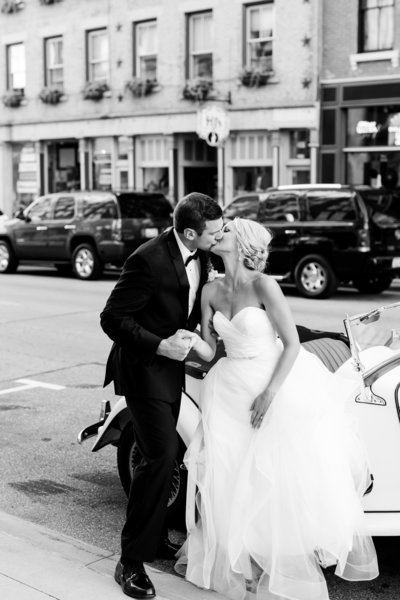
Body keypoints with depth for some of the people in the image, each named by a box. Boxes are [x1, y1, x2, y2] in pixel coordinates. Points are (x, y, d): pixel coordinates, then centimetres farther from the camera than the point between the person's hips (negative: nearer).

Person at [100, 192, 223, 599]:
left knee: (164, 456, 17)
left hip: (171, 366, 8)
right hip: (144, 367, -8)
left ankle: (154, 538, 34)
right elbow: (112, 318, -22)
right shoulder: (149, 260, -26)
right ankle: (131, 560, -4)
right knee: (161, 456, -15)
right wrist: (160, 345, -29)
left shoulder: (198, 255, -1)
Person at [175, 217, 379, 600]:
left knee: (284, 480, 0)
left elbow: (292, 344, -14)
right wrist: (192, 340, -16)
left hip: (278, 383, -5)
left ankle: (288, 568, 20)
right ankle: (231, 562, 25)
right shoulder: (211, 292, 2)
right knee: (227, 480, 5)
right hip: (233, 392, 5)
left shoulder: (262, 285, -15)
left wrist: (270, 394, -19)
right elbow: (209, 351, 4)